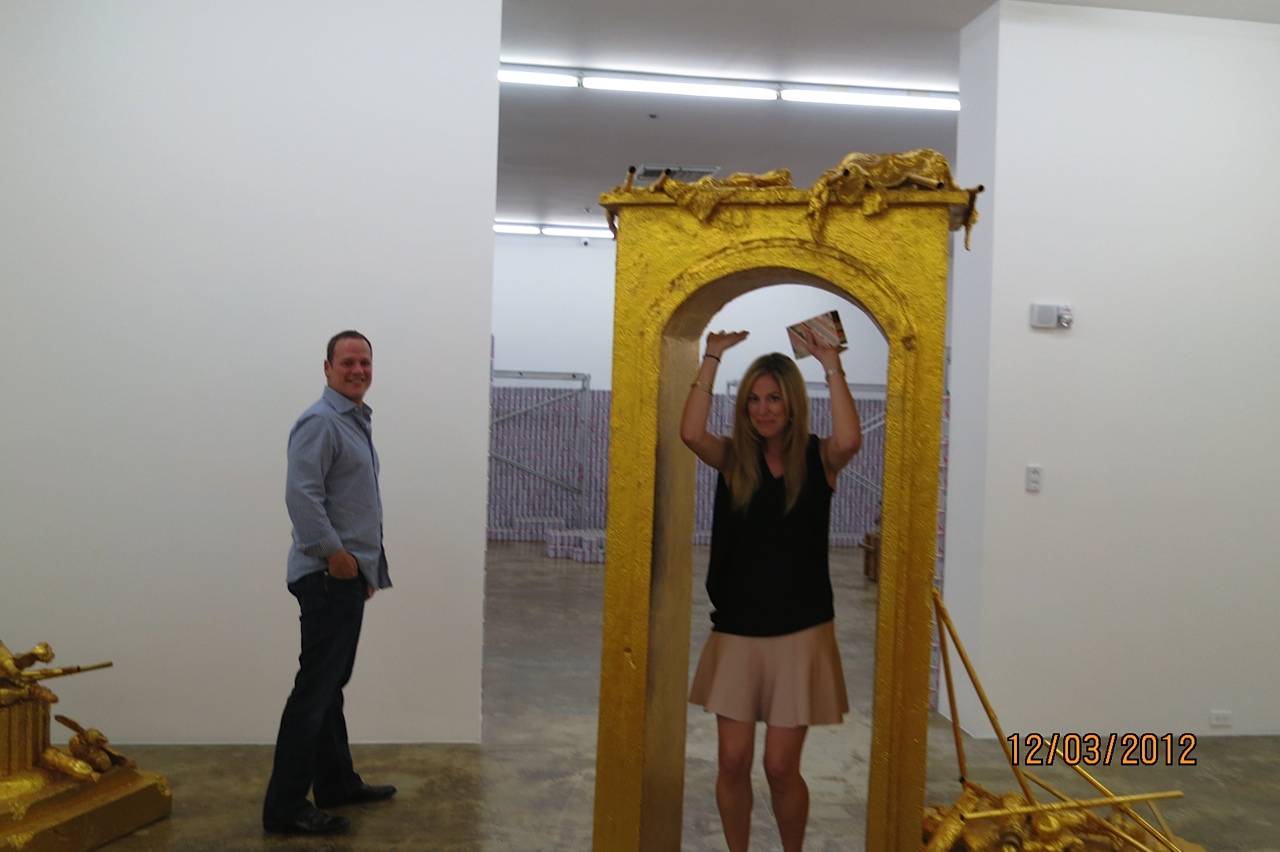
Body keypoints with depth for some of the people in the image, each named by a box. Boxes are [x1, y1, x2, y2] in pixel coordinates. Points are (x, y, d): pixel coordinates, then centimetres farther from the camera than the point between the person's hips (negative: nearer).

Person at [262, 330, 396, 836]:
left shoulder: (358, 420, 17)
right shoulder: (320, 422, -14)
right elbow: (301, 495, -25)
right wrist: (334, 553, -21)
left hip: (350, 574, 10)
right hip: (328, 576, -10)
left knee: (332, 685, 16)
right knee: (314, 689, -5)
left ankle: (336, 783, 28)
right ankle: (285, 806, 3)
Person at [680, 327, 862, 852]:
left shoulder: (818, 460, -2)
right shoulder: (733, 459, 1)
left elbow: (850, 440, -24)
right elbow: (690, 433, -18)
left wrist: (831, 365, -18)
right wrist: (712, 358, -14)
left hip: (800, 633, -1)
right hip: (736, 632, 2)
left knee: (781, 767, 4)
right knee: (733, 761, 6)